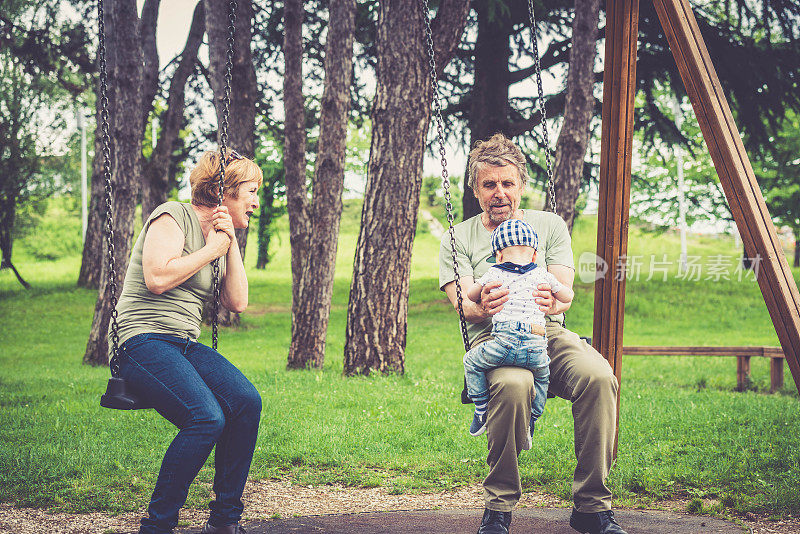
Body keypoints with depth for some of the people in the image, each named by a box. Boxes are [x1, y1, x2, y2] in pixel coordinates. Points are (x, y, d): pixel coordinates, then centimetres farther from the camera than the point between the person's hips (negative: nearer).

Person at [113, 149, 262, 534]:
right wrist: (213, 248, -9)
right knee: (208, 418, -30)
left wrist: (230, 246, 2)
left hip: (185, 346, 8)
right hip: (143, 340, -8)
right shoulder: (173, 217, -4)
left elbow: (237, 302, 10)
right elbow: (157, 278, -19)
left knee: (247, 401, -19)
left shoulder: (223, 236, 21)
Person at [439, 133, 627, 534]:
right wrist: (480, 308, -27)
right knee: (513, 384, -38)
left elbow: (565, 293, 6)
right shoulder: (459, 239, 12)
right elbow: (463, 303, -1)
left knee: (599, 377, -31)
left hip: (548, 332, 2)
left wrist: (553, 302, -20)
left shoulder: (549, 225, 17)